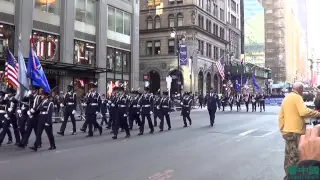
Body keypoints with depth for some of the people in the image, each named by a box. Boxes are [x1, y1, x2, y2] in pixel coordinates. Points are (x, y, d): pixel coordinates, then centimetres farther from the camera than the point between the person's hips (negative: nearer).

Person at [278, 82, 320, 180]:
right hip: (295, 131, -8)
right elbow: (303, 112, -25)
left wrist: (282, 130, 17)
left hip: (287, 131, 9)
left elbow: (281, 116, 14)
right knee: (295, 157, -4)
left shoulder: (286, 98, 14)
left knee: (289, 156, 15)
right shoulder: (297, 97, -10)